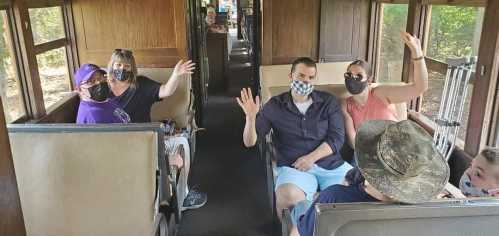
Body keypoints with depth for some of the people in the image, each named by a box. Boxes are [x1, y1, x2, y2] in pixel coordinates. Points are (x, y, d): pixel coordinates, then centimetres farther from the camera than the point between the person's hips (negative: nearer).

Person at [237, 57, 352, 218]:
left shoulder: (328, 102, 10)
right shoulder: (275, 105, 5)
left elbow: (337, 137, 1)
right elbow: (249, 142, 2)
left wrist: (312, 157, -13)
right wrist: (251, 116, -17)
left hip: (331, 163, 2)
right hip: (293, 167, -2)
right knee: (288, 196, -33)